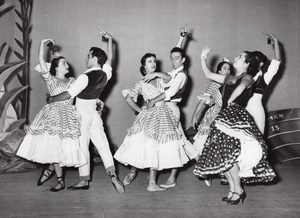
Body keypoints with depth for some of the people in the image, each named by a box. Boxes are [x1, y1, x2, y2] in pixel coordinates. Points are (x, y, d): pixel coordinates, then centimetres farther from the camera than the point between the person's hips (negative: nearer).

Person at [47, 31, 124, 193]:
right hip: (94, 112, 6)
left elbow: (68, 95, -16)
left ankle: (84, 180, 13)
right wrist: (110, 39, 21)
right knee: (102, 144, 5)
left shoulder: (85, 77, -19)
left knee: (82, 146, 3)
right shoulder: (105, 74, 0)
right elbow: (109, 58, 19)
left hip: (82, 113, -6)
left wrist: (52, 99, 0)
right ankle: (112, 174, -5)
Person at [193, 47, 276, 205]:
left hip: (236, 117, -7)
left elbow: (241, 86, -26)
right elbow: (208, 75, 25)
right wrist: (203, 59, 21)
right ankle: (232, 189, 16)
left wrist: (230, 101, -21)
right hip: (225, 117, 7)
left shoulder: (247, 77, -1)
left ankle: (238, 191, 3)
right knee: (222, 157, 4)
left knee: (227, 155, -12)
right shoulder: (229, 79, 21)